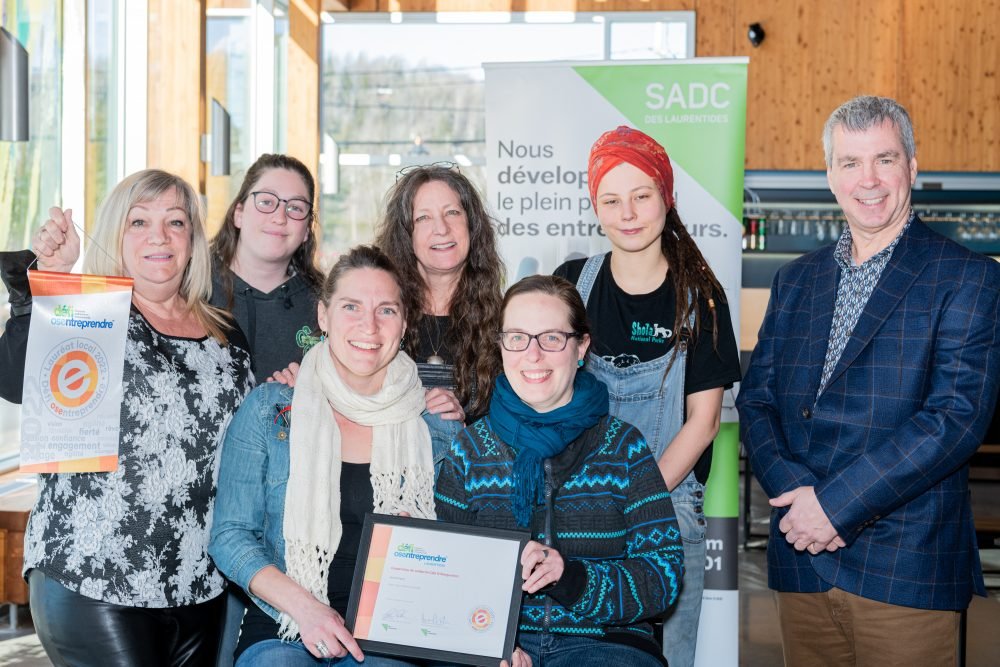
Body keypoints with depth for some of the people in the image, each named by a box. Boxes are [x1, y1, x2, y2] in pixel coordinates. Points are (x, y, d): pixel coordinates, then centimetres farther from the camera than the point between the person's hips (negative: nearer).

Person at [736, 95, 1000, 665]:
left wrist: (835, 503, -16)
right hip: (802, 560, 4)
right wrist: (794, 491, -10)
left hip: (907, 569, -4)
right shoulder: (796, 281, 14)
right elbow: (756, 400, 9)